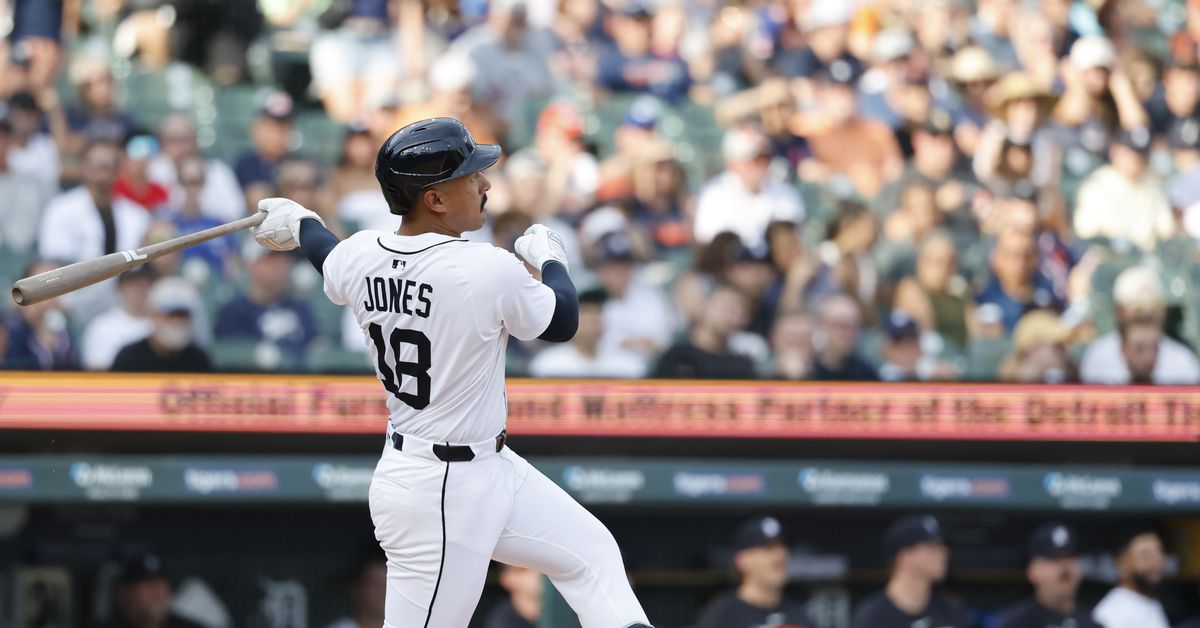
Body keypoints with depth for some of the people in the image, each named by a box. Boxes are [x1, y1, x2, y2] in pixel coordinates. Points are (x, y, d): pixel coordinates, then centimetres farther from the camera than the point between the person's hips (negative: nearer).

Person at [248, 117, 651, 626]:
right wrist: (550, 260, 15)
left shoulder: (361, 257, -4)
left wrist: (300, 223, 44)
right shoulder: (489, 272, -24)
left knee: (592, 552, 16)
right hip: (444, 494, -9)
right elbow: (562, 323, -5)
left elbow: (328, 256, 21)